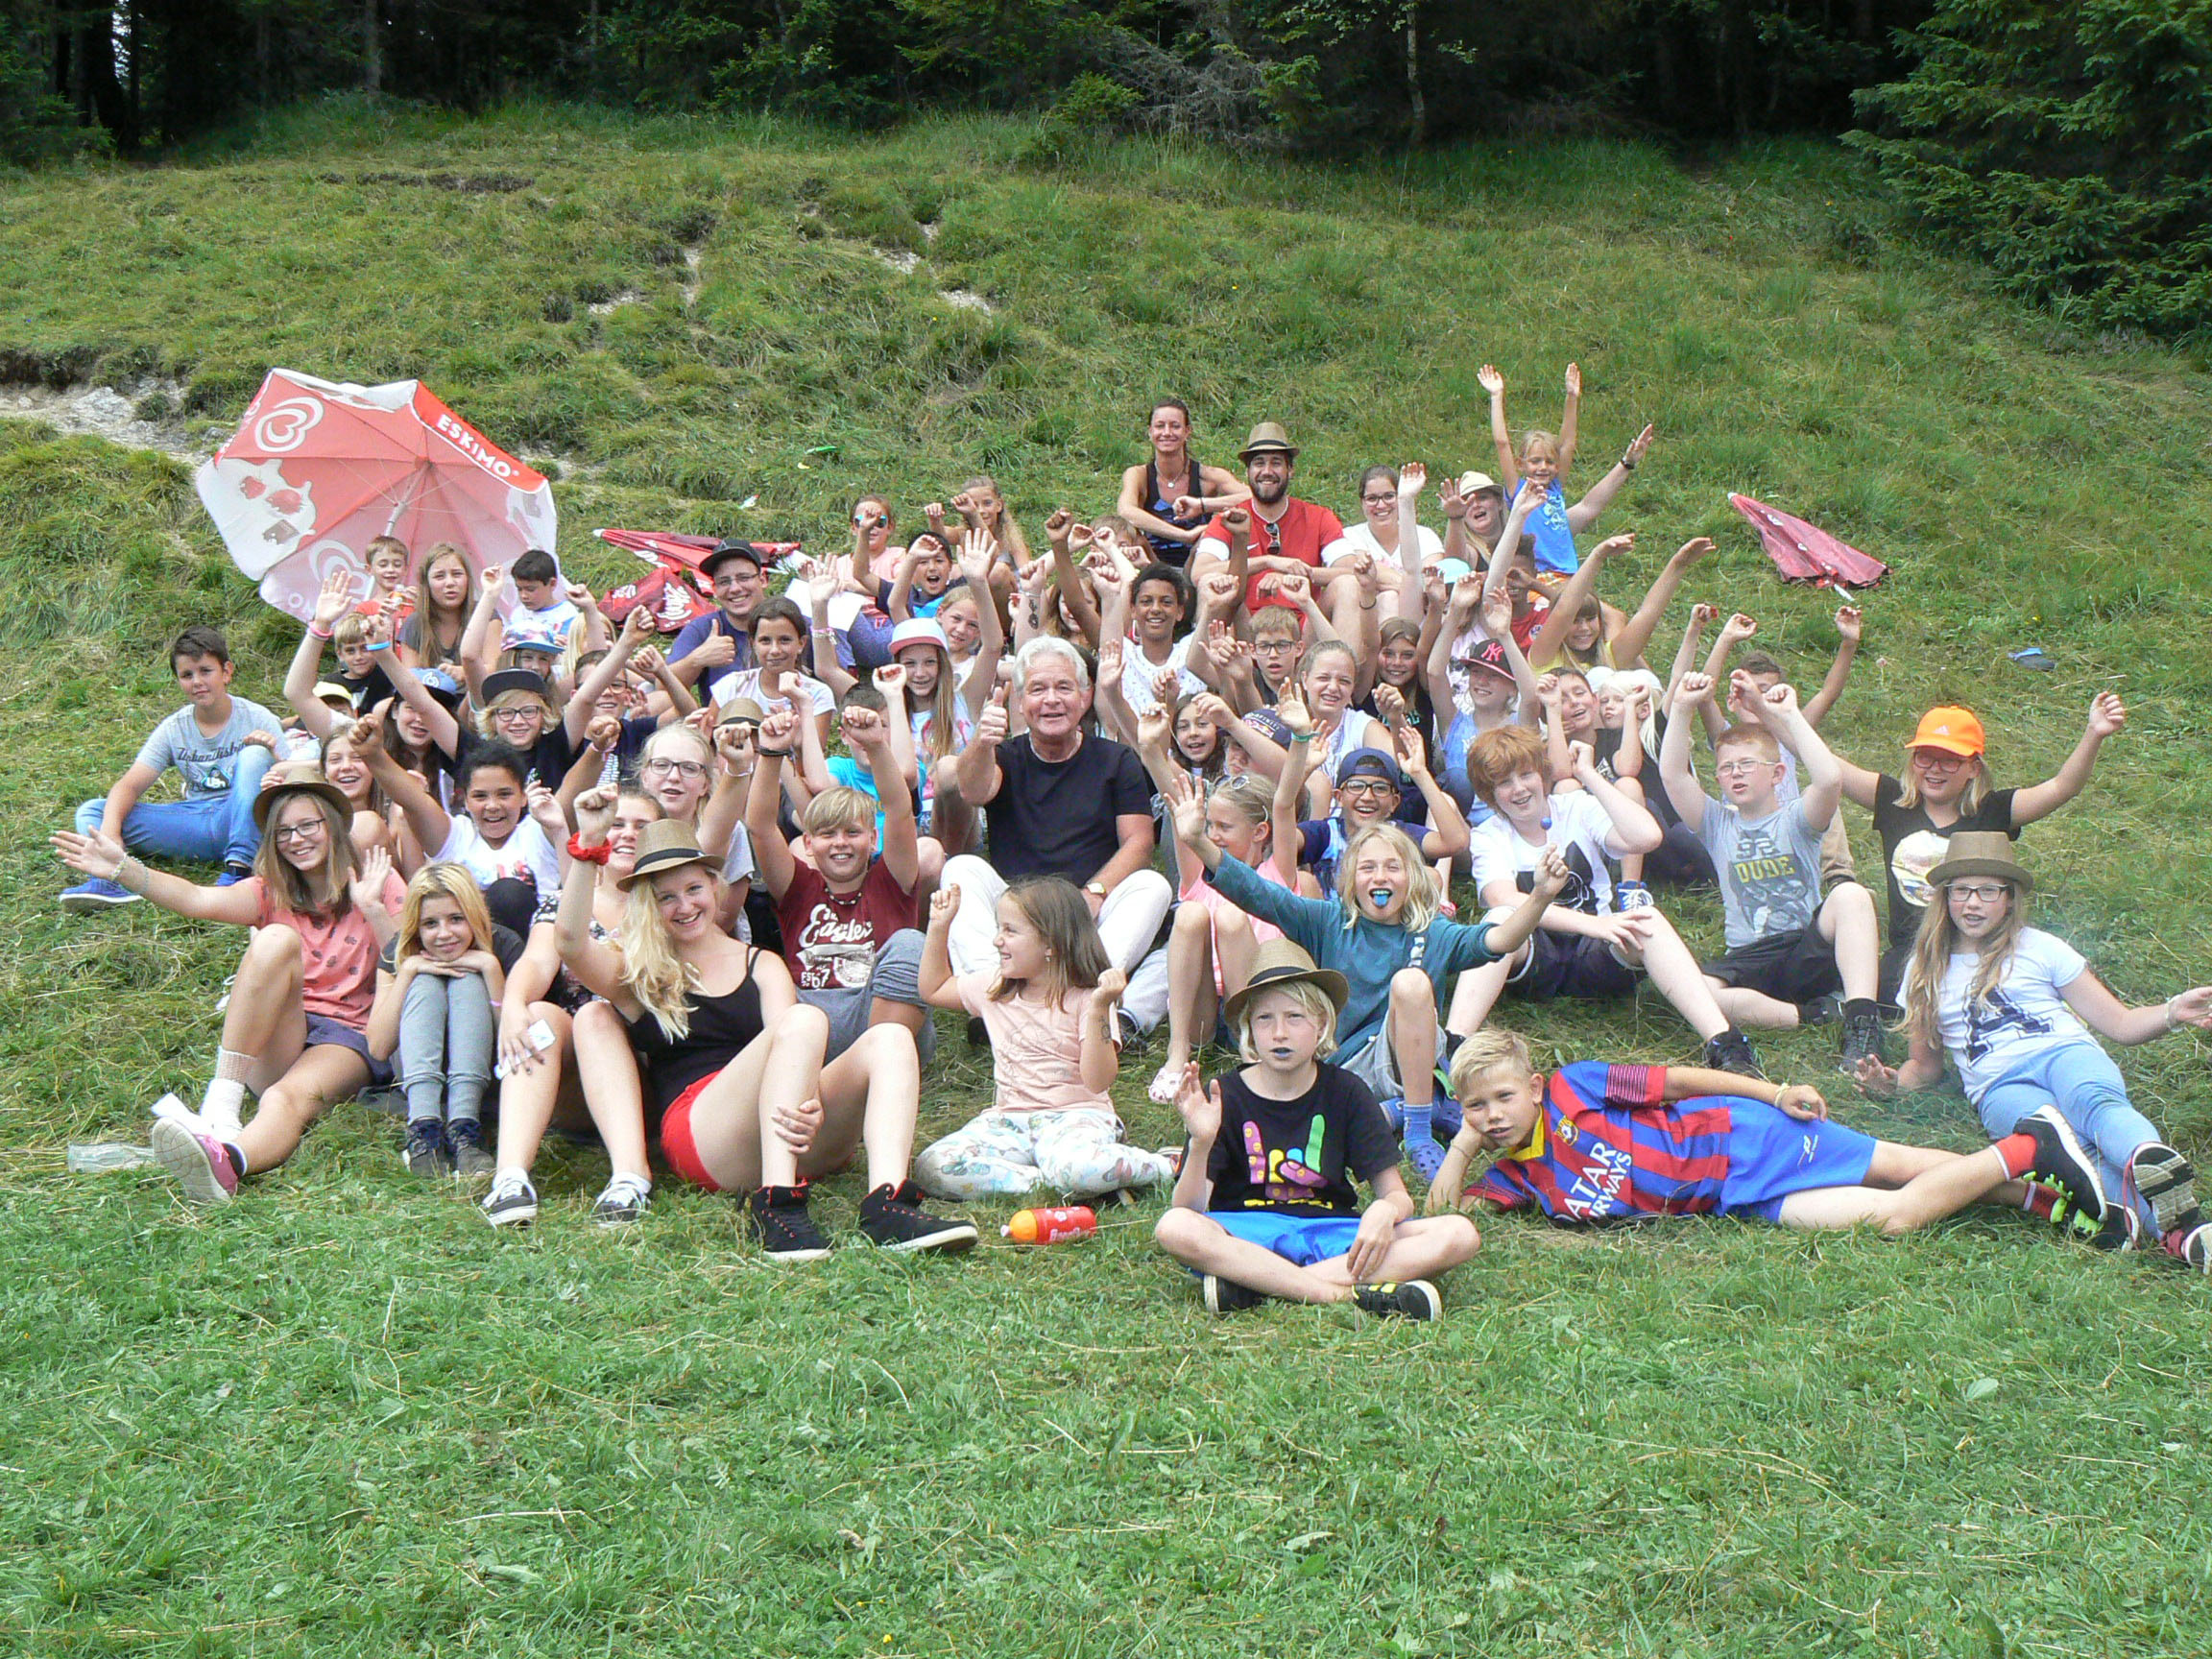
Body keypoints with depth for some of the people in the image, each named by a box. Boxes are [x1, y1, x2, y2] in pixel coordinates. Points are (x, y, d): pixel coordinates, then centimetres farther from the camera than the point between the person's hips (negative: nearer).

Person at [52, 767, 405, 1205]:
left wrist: (373, 909, -19)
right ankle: (221, 1108, -38)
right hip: (273, 1044, 2)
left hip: (347, 1037, -2)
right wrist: (124, 871, -22)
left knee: (289, 1100, -37)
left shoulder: (378, 885, 7)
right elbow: (199, 900, -8)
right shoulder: (272, 892, 13)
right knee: (277, 939, -27)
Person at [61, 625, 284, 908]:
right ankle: (114, 879, -42)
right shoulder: (174, 729, 6)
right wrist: (110, 831, -24)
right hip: (195, 825, 4)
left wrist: (275, 756, -32)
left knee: (255, 754, -30)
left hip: (243, 821, -4)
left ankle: (239, 869, -38)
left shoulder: (257, 720, -2)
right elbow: (130, 785, -4)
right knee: (92, 811, -8)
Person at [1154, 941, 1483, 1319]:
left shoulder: (1345, 1092, 5)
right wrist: (1201, 1143, -29)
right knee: (1173, 1229, -34)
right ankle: (1348, 1295, -35)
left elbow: (1396, 1193, 4)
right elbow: (1189, 1210, -9)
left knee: (1460, 1234, -20)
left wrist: (1385, 1210, -22)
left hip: (1331, 1234, 3)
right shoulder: (1227, 1096, -2)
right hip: (1247, 1236, -3)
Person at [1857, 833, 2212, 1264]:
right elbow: (1926, 1065, 28)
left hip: (2067, 1054, 0)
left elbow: (2121, 1024, 15)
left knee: (2093, 1101, -39)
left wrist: (2174, 1011, -5)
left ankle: (2154, 1163, -72)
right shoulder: (1926, 971, 21)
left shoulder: (2040, 949, 16)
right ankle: (2174, 1228, -60)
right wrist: (1892, 1083, 6)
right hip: (1999, 1087, 0)